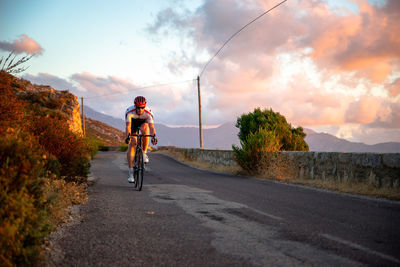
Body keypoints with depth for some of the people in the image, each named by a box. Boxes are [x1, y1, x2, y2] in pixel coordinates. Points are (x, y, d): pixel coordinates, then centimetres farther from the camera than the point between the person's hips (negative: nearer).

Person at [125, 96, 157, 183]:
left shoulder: (148, 113, -34)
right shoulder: (129, 112, -36)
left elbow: (151, 126, -43)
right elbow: (128, 126, -43)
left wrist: (153, 136, -61)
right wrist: (128, 136, -60)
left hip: (143, 122, 0)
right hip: (133, 123, 0)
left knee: (145, 129, -37)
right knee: (132, 144, -13)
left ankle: (144, 153, -16)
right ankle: (131, 173, -12)